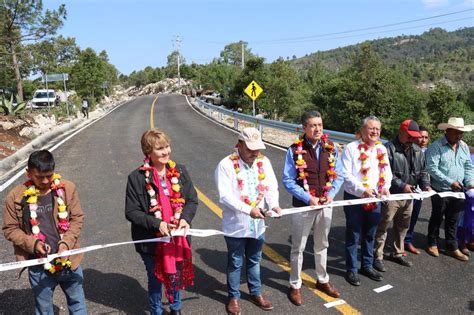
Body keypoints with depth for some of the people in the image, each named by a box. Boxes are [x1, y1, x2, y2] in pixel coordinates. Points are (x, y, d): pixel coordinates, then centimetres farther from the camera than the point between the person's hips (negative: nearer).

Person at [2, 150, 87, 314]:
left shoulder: (67, 188, -9)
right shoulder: (16, 196, -9)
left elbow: (77, 218, -3)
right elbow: (10, 229, -2)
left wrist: (66, 242, -16)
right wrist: (33, 243, -17)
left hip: (68, 260, 1)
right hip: (39, 266, 0)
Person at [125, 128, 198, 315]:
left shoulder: (180, 171, -4)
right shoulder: (137, 178, -14)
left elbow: (192, 200, 2)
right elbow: (131, 212, -11)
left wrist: (185, 218, -17)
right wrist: (156, 224, -23)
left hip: (177, 238, 3)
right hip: (152, 241, -3)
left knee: (176, 276, 22)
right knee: (156, 279, 17)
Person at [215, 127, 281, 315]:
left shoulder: (264, 162, -1)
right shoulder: (226, 165, -17)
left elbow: (271, 187, -2)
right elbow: (225, 196, -23)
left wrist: (274, 204, -23)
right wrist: (248, 210, -30)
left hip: (257, 224, 4)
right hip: (235, 225, -4)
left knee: (254, 260, 22)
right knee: (235, 263, 14)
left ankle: (256, 293, 41)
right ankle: (234, 297, 34)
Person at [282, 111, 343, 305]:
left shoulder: (331, 148, -2)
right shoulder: (295, 150, -14)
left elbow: (338, 176, 3)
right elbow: (288, 181, -13)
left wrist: (331, 195, -12)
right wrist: (309, 198, -18)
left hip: (325, 205, 4)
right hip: (303, 206, -4)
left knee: (322, 245, 21)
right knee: (298, 247, 10)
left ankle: (323, 281, 40)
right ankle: (295, 286, 27)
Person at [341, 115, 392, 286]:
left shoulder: (381, 149, 7)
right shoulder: (351, 148, -12)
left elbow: (387, 171, 8)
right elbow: (346, 174, -16)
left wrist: (385, 187, -11)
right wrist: (363, 190, -25)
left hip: (375, 199, 5)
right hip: (354, 198, -5)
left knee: (370, 235, 18)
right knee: (353, 236, 6)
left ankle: (367, 266, 35)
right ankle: (351, 270, 21)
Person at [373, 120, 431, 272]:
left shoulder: (418, 151, 11)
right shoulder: (389, 148, -12)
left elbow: (422, 172, 17)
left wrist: (426, 185, -1)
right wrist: (402, 185, -22)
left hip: (409, 196, 7)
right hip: (392, 195, -7)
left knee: (402, 227, 18)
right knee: (383, 226, -1)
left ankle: (398, 253, 34)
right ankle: (378, 257, 8)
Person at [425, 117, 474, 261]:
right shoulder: (436, 146, -13)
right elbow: (432, 168, -19)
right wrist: (450, 182, -22)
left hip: (458, 191, 5)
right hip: (440, 191, -5)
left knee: (452, 221, 14)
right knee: (437, 219, 10)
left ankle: (452, 248, 25)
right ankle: (432, 244, 26)